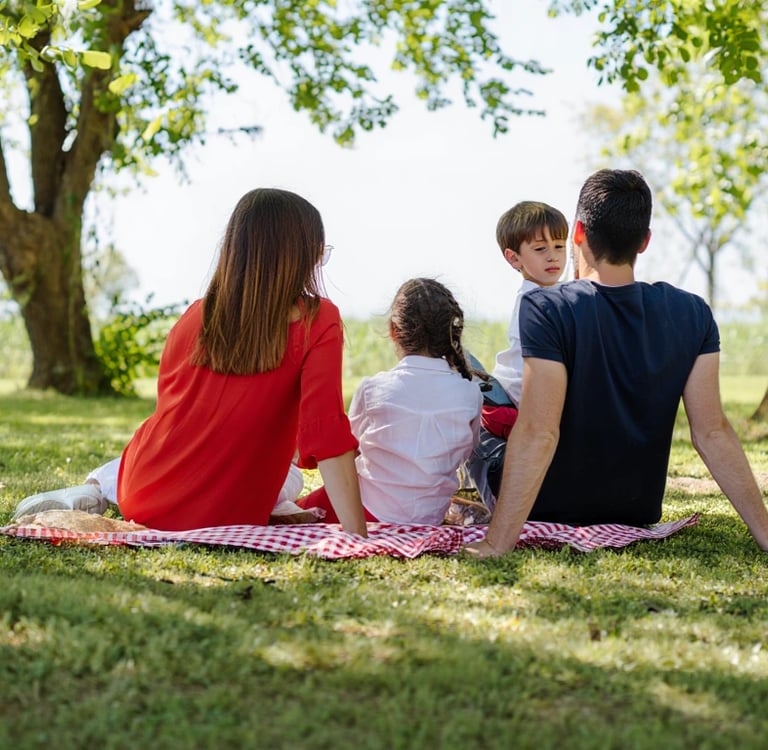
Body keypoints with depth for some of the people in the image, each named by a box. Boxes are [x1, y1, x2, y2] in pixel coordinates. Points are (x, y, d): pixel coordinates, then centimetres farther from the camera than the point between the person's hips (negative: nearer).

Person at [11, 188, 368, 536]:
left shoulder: (195, 315, 0)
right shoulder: (319, 323, -15)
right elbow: (326, 436, -22)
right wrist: (358, 536, -22)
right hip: (224, 519, -6)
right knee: (291, 480, 30)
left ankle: (94, 491, 17)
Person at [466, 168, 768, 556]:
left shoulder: (545, 309, -23)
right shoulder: (693, 314, -10)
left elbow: (538, 433, -31)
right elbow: (712, 432, -14)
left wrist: (496, 544, -31)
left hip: (552, 516, -4)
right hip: (639, 516, 5)